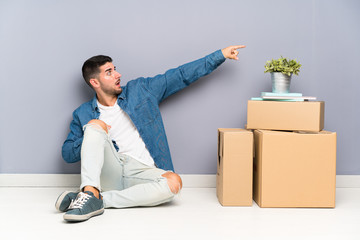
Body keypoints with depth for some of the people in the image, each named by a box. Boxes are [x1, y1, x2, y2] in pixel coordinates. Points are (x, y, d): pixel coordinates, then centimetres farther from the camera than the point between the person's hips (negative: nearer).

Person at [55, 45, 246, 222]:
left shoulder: (140, 90, 15)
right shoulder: (83, 114, 12)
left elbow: (181, 75, 15)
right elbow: (67, 154, 12)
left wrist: (220, 55, 14)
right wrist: (91, 137, -8)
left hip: (141, 172, 1)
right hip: (109, 172, -1)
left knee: (174, 182, -32)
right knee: (95, 124, -22)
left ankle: (99, 200, -30)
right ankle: (90, 192, -38)